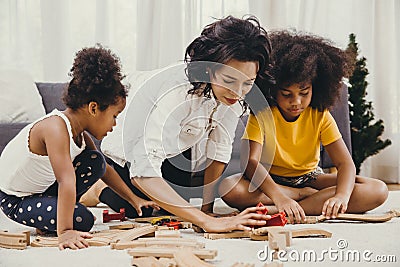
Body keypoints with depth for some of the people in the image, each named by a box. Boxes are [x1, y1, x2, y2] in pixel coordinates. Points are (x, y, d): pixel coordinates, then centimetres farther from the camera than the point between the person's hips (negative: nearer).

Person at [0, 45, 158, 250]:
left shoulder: (78, 131, -2)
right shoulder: (56, 128, -31)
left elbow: (105, 170, 11)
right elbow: (67, 181, -39)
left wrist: (134, 200, 11)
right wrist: (64, 232, -46)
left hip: (42, 186, 9)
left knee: (95, 162, -3)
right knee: (81, 220, -25)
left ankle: (59, 207, 7)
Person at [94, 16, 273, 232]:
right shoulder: (177, 93, -43)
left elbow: (219, 150, -11)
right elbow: (143, 173, -51)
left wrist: (207, 208, -13)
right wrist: (207, 221, -58)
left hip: (174, 155, 6)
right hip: (129, 162, -6)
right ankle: (102, 192, 14)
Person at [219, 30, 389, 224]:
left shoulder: (320, 116, -10)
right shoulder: (262, 115, -16)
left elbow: (345, 163, -17)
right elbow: (251, 161, -30)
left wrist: (342, 196, -41)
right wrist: (279, 198, -47)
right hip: (269, 179, -2)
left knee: (378, 190, -22)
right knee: (229, 189, -36)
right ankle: (308, 195, -22)